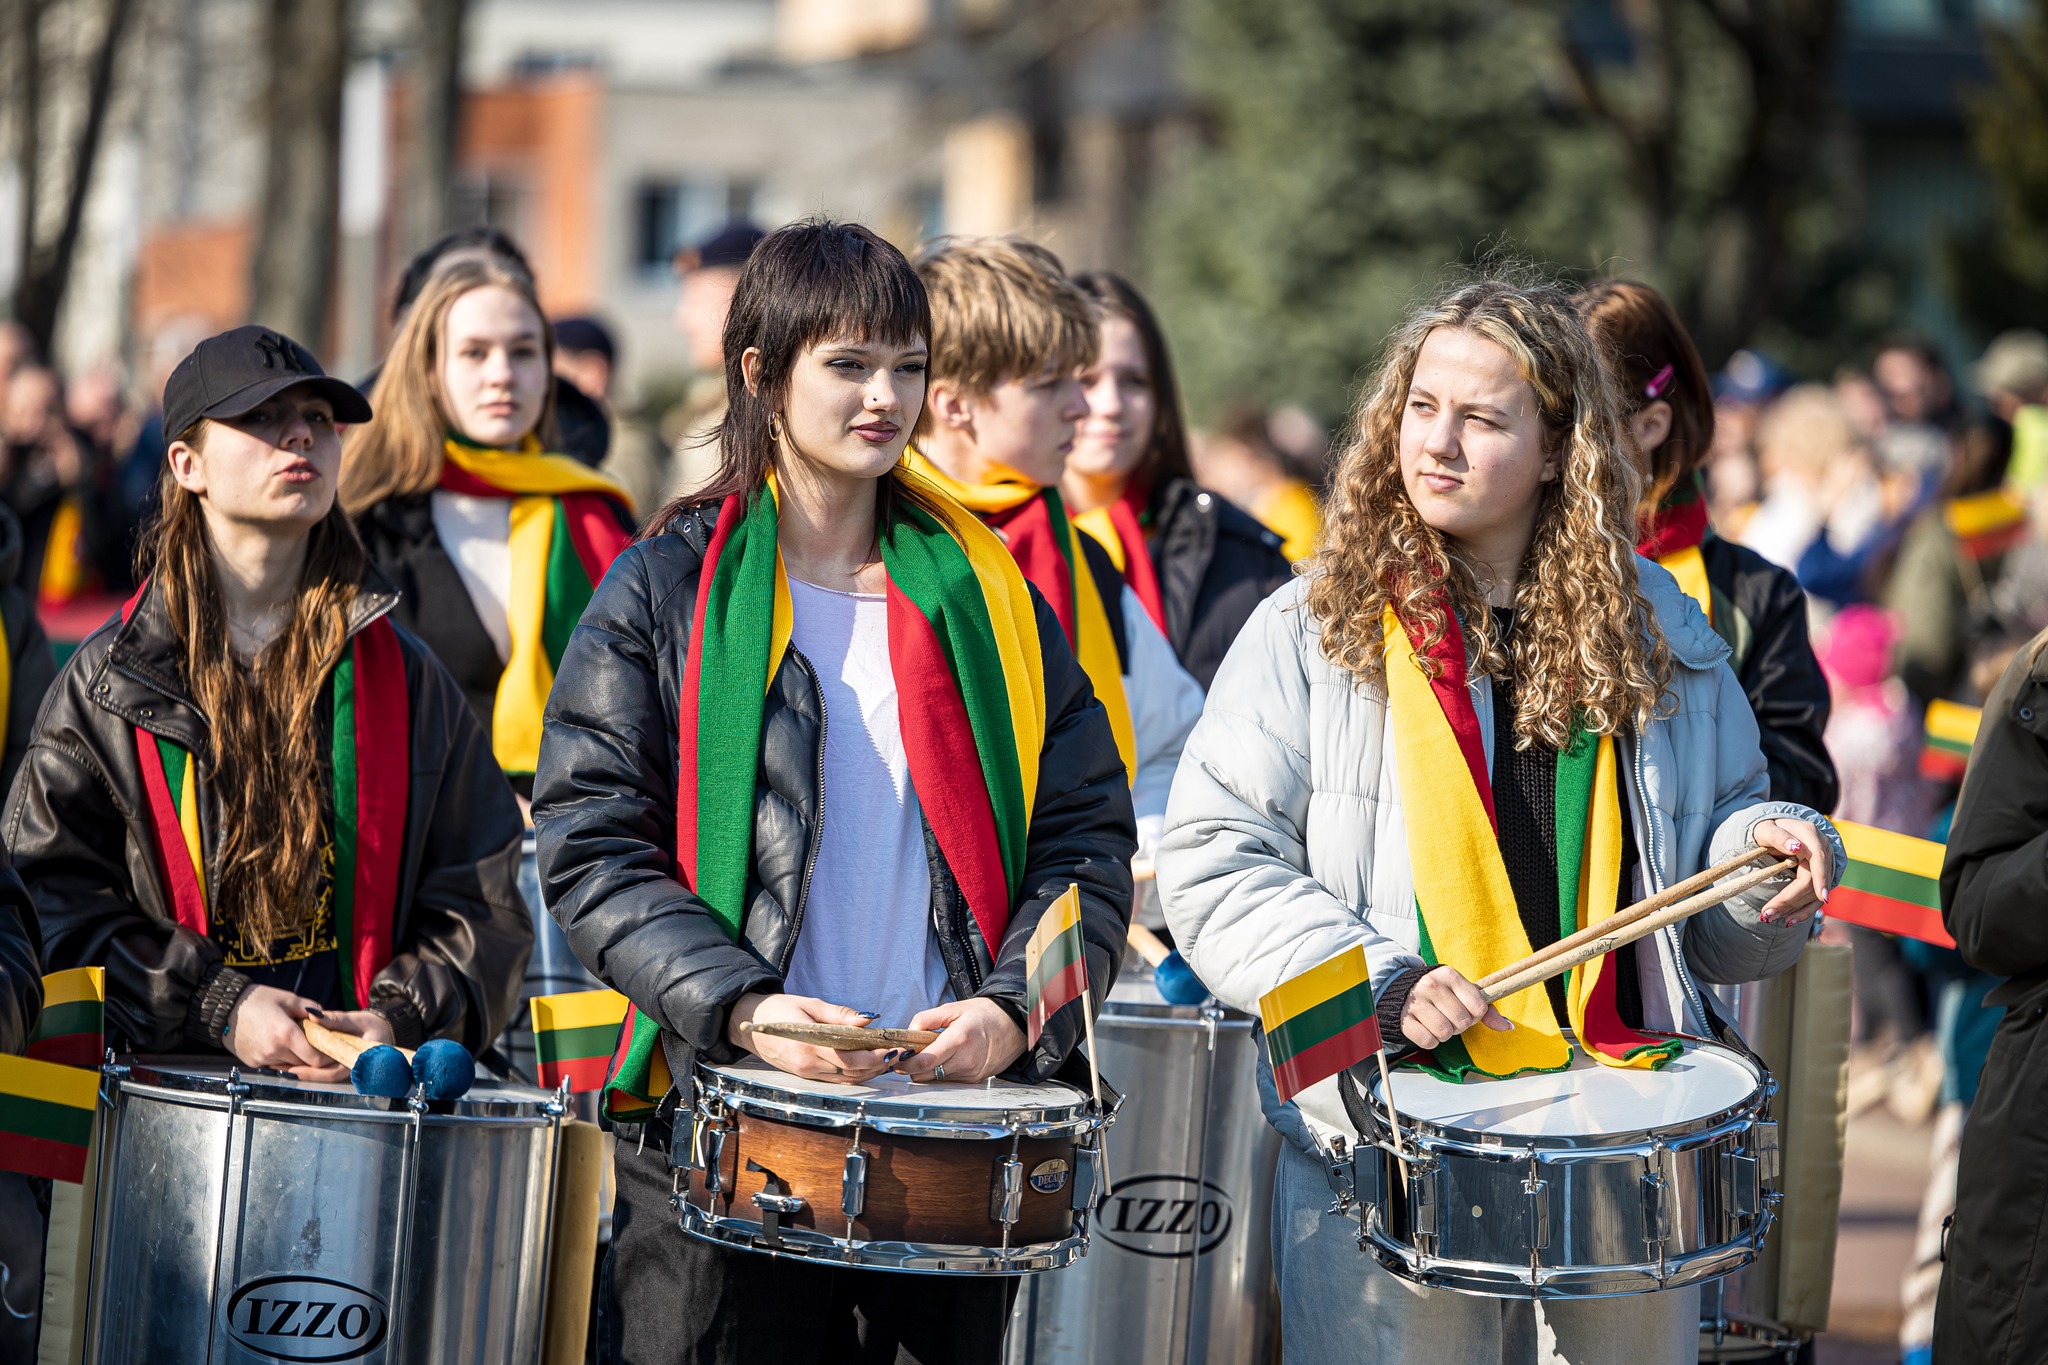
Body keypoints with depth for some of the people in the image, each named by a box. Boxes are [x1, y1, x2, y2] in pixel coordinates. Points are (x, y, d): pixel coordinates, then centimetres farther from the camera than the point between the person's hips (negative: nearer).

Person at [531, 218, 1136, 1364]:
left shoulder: (985, 596, 12)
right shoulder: (667, 592, 3)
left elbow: (1086, 835, 9)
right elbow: (591, 847, -4)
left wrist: (1014, 1007, -9)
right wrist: (741, 1008, -18)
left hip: (958, 1119, 3)